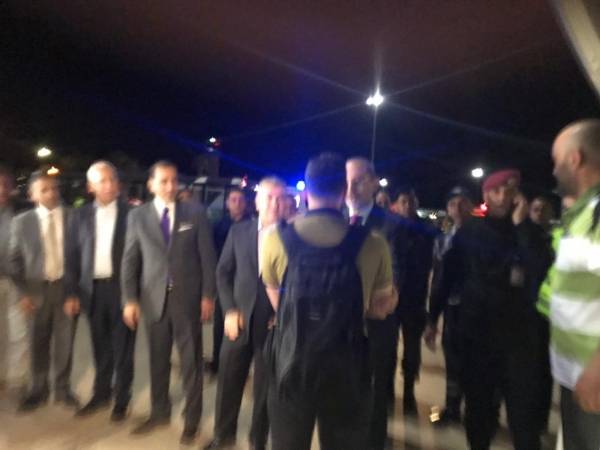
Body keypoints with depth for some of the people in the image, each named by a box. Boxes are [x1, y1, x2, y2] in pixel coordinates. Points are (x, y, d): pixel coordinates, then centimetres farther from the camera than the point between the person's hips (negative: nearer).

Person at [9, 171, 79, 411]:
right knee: (38, 343, 13)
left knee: (65, 341, 9)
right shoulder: (21, 222, 0)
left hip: (67, 286, -1)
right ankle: (38, 390, 32)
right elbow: (15, 259, 2)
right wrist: (23, 293, -5)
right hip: (37, 289, 1)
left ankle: (63, 389, 26)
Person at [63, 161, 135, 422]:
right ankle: (101, 394, 34)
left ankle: (121, 399, 24)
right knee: (100, 347, 17)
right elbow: (72, 256, 6)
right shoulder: (80, 215, 5)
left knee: (122, 347, 8)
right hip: (93, 289, 3)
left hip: (122, 287, -3)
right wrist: (71, 293, 2)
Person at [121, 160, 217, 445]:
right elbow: (130, 260, 4)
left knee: (191, 359, 9)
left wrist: (208, 295, -4)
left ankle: (191, 419, 26)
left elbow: (207, 256, -1)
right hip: (154, 298, 2)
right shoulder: (137, 216, 3)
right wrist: (130, 299, -2)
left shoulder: (195, 213, -1)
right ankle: (159, 412, 36)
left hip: (188, 297, -1)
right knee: (158, 359, 15)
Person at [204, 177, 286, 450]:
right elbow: (223, 273, 6)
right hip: (240, 319, 3)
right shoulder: (238, 231, 3)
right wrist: (229, 310, -3)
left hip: (275, 323, -2)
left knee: (266, 387, 12)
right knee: (228, 382, 15)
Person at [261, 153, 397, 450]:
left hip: (290, 362, 1)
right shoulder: (373, 244, -9)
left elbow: (277, 303, 3)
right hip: (346, 367, 0)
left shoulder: (275, 239, -8)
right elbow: (380, 309, 2)